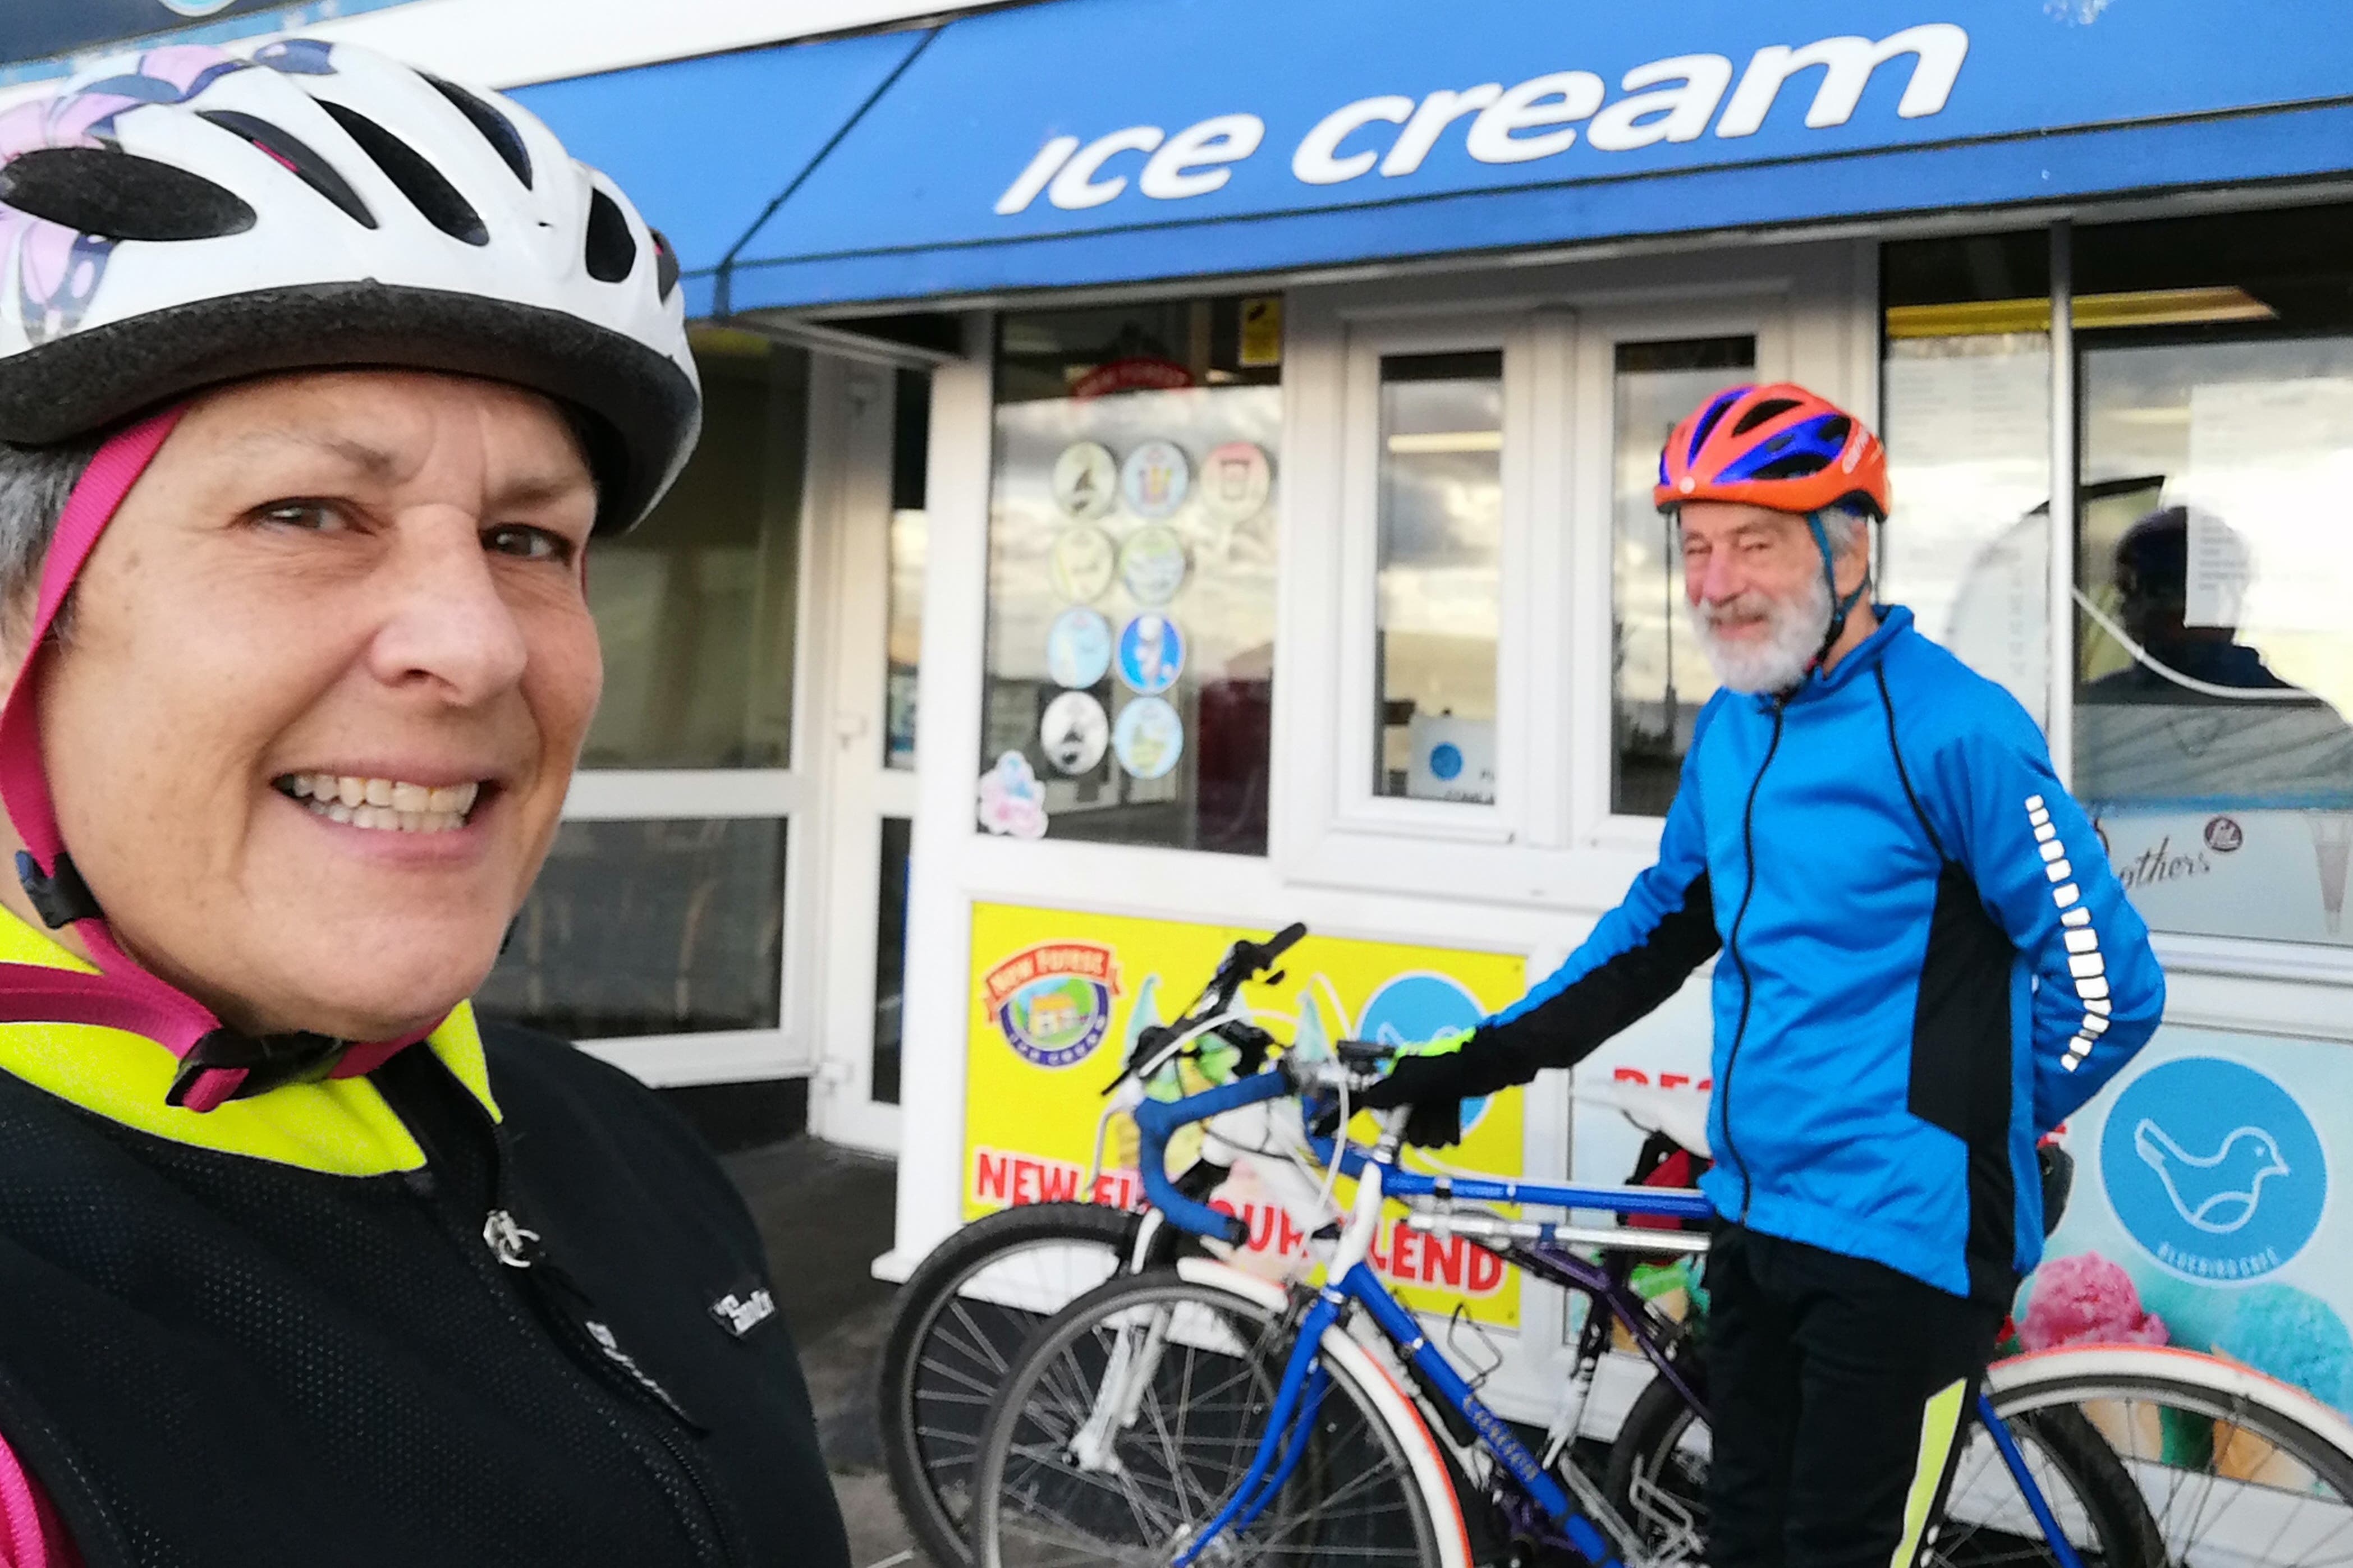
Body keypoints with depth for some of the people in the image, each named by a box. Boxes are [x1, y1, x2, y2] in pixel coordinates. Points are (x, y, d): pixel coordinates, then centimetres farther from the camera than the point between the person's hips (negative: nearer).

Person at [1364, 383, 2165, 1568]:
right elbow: (1664, 923, 18)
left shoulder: (1954, 732, -16)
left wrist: (1972, 1133, 2)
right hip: (1755, 1224, 7)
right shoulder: (1729, 728, 7)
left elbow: (2110, 981, -12)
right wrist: (1487, 1057, 12)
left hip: (1902, 1241, -7)